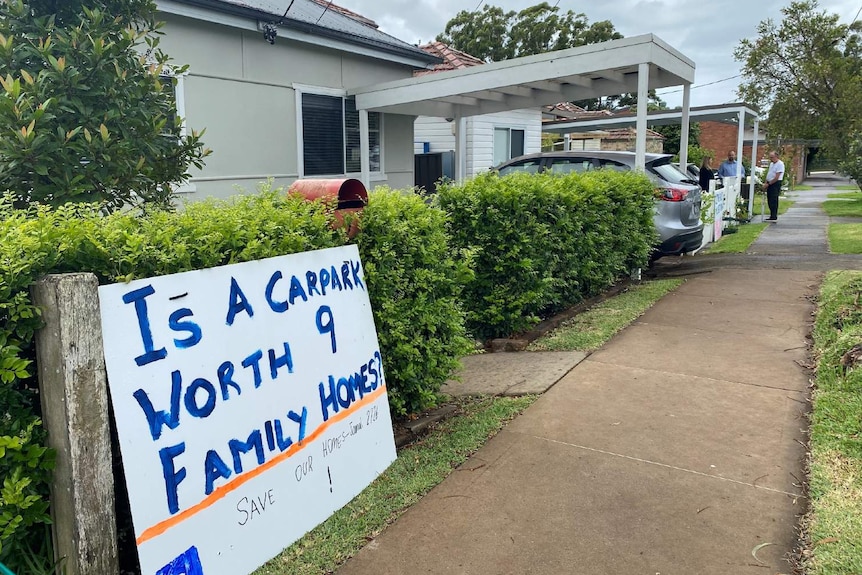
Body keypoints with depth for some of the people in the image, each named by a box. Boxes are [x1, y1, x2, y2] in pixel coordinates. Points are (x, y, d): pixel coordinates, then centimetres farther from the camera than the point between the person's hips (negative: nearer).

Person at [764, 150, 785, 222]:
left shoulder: (780, 164, -11)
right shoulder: (771, 163, 17)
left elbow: (776, 177, -17)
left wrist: (769, 183, -13)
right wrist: (766, 183, 8)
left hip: (776, 184, -9)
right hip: (770, 184, 9)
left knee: (773, 201, -10)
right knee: (769, 201, 9)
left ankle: (774, 217, -9)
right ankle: (772, 216, 15)